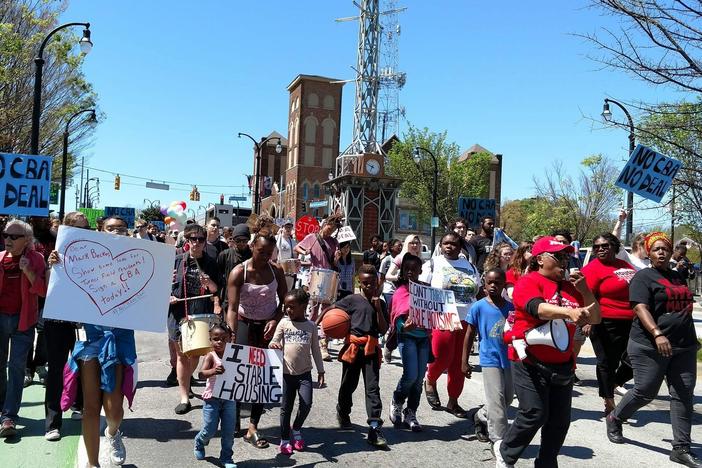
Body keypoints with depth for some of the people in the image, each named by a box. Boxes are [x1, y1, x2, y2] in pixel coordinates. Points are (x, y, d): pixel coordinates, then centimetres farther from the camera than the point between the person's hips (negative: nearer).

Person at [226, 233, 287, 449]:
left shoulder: (276, 271, -4)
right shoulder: (239, 272, -14)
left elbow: (284, 301, 3)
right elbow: (232, 307, -22)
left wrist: (275, 320, -16)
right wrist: (232, 336, -33)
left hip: (269, 326, 3)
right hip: (245, 324, -2)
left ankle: (253, 427, 4)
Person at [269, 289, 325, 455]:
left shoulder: (311, 326, 2)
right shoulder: (283, 323, 0)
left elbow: (315, 350, 7)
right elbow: (274, 342, 1)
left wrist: (321, 371, 7)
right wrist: (273, 345, -24)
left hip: (304, 373, 0)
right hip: (286, 372, 0)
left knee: (306, 404, -11)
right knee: (286, 408, 6)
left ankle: (296, 429, 17)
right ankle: (285, 439, 22)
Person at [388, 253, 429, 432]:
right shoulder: (400, 291, -3)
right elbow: (396, 317, -8)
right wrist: (404, 327, -27)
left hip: (424, 336, 4)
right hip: (407, 336, -4)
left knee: (419, 378, 5)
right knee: (411, 375, -12)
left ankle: (410, 413, 20)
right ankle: (396, 403, 16)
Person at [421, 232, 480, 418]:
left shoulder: (470, 266, 14)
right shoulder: (433, 264, 4)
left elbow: (479, 293, 19)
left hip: (466, 320, 4)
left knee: (459, 363, 6)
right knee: (442, 357, -11)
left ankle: (453, 401, 18)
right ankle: (430, 382, 21)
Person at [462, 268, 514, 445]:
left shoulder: (510, 307, 2)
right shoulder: (478, 307, -7)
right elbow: (470, 334, -2)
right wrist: (464, 362, -2)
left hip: (509, 360, 5)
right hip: (490, 360, -5)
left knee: (508, 398, 16)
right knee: (497, 400, -4)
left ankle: (480, 417, 38)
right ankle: (499, 440, 7)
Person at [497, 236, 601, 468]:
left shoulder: (571, 287, 11)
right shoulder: (529, 281, -8)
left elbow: (595, 318, 12)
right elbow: (538, 308, -27)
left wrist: (584, 290, -3)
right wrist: (569, 312, -42)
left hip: (562, 365, 7)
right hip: (531, 363, -6)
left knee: (560, 420, 9)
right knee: (534, 414, -6)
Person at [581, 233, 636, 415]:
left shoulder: (625, 265, 13)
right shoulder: (593, 268, -9)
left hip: (630, 323, 7)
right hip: (607, 325, -7)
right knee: (607, 363, 4)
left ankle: (612, 386, 34)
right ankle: (610, 404, 17)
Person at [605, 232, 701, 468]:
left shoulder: (678, 277, 17)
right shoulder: (643, 277, -5)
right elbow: (640, 308, -17)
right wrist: (657, 334, -30)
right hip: (651, 347, -6)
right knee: (644, 392, 0)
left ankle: (681, 449, 9)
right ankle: (614, 419, 24)